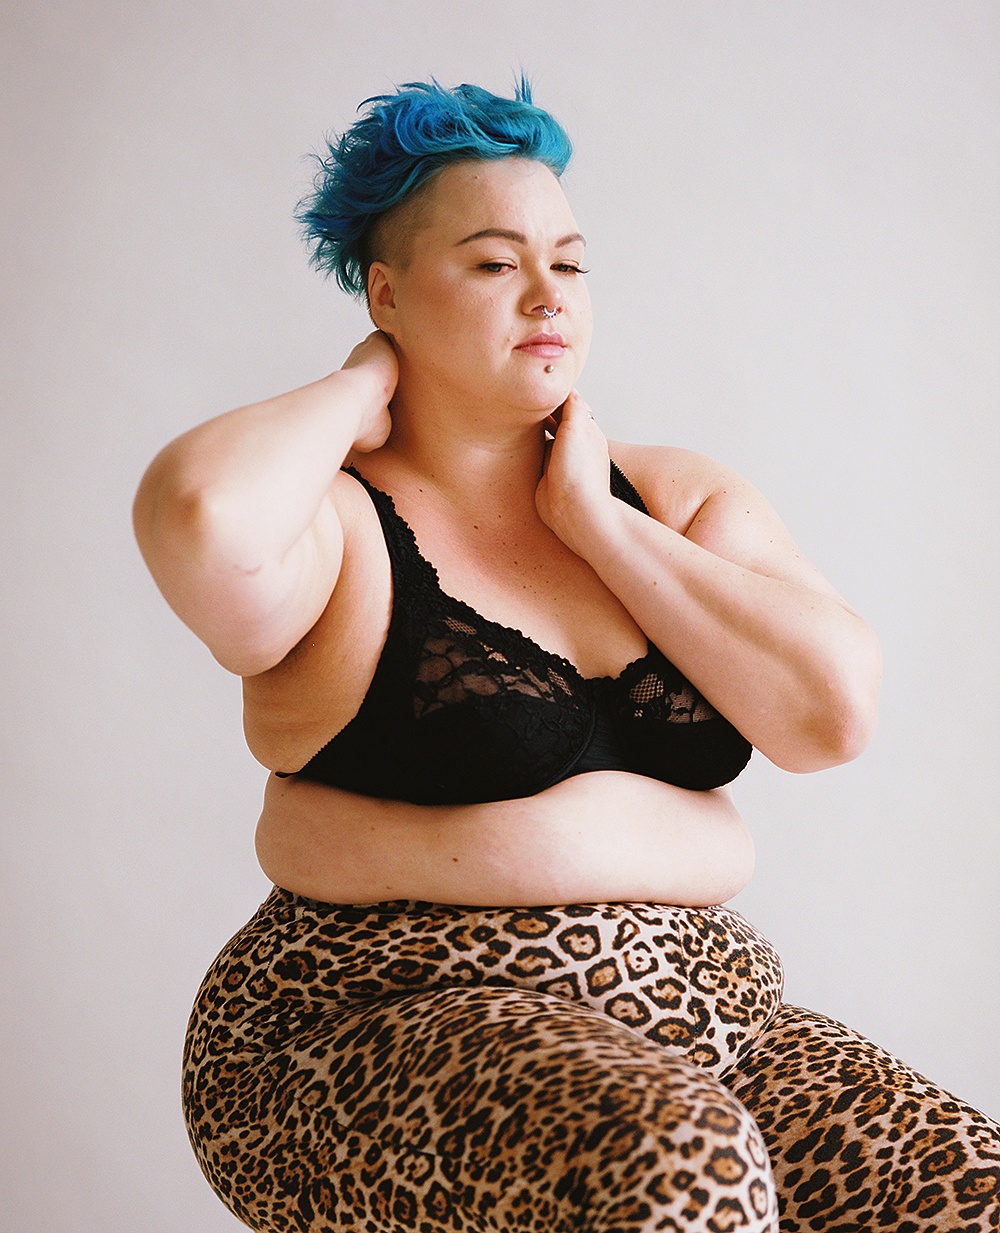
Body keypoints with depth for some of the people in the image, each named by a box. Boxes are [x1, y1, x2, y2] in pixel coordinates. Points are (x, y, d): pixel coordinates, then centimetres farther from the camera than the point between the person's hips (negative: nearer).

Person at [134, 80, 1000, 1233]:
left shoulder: (677, 497, 12)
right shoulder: (344, 526, -2)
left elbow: (835, 710, -2)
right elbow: (198, 509, -27)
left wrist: (595, 518, -2)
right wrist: (361, 385, -7)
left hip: (694, 1004, 5)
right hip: (385, 1014, -5)